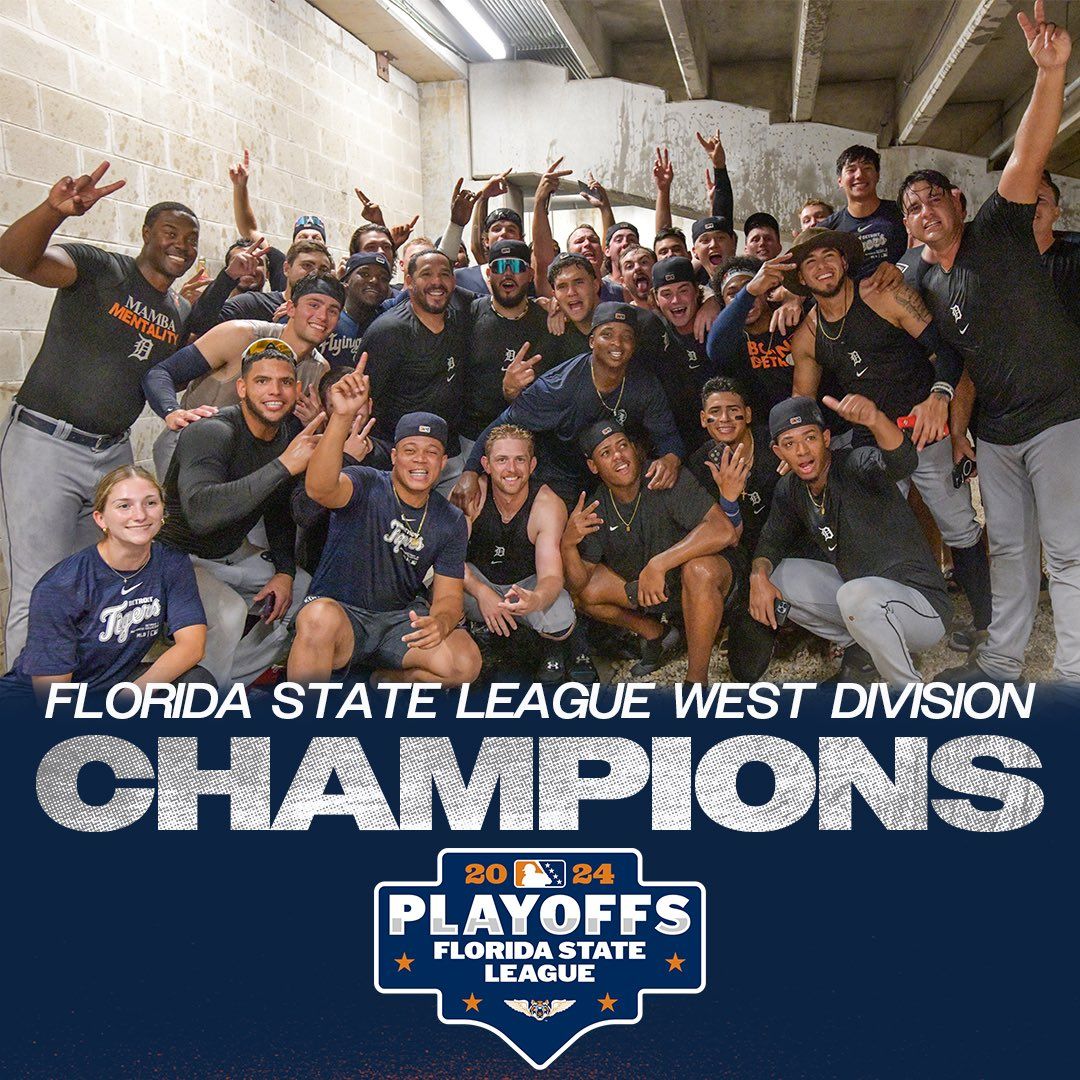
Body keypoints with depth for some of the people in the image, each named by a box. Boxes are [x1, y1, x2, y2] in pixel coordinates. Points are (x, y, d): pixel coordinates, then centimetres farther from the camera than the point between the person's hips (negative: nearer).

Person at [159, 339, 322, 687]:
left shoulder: (290, 435, -2)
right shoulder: (211, 433, -26)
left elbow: (279, 511, 14)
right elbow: (200, 512, -45)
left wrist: (284, 571, 0)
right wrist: (283, 466, -45)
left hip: (235, 554, 8)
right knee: (228, 611, -33)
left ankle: (227, 683, 12)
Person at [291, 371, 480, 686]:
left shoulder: (451, 521, 4)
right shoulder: (366, 486, -9)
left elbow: (448, 596, 2)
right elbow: (320, 488, -33)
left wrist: (439, 622, -25)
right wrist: (342, 417, -48)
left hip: (400, 619, 4)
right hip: (340, 610, -4)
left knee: (465, 664, -22)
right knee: (319, 618, -39)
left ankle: (389, 679, 9)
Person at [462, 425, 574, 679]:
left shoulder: (549, 505, -24)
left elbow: (551, 576, -30)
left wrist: (536, 599, -56)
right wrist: (481, 592, -40)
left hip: (528, 583, -1)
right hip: (479, 579, 1)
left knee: (560, 625, -33)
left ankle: (551, 649, 9)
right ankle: (480, 626, 4)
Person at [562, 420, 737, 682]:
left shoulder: (666, 481, -24)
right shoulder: (596, 509, -9)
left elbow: (723, 530, -37)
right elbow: (581, 584, -10)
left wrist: (658, 564, -42)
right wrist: (567, 545, -31)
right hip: (644, 590, 6)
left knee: (699, 568, -38)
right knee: (582, 592, -8)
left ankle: (697, 678, -23)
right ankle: (656, 634, 12)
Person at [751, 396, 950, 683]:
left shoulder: (855, 466, -20)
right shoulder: (789, 490, 2)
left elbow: (902, 462, -42)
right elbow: (773, 540, 13)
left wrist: (875, 420, -62)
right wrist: (759, 576, -9)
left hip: (924, 605, -8)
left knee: (857, 594, -39)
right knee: (775, 576, 2)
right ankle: (864, 649, 11)